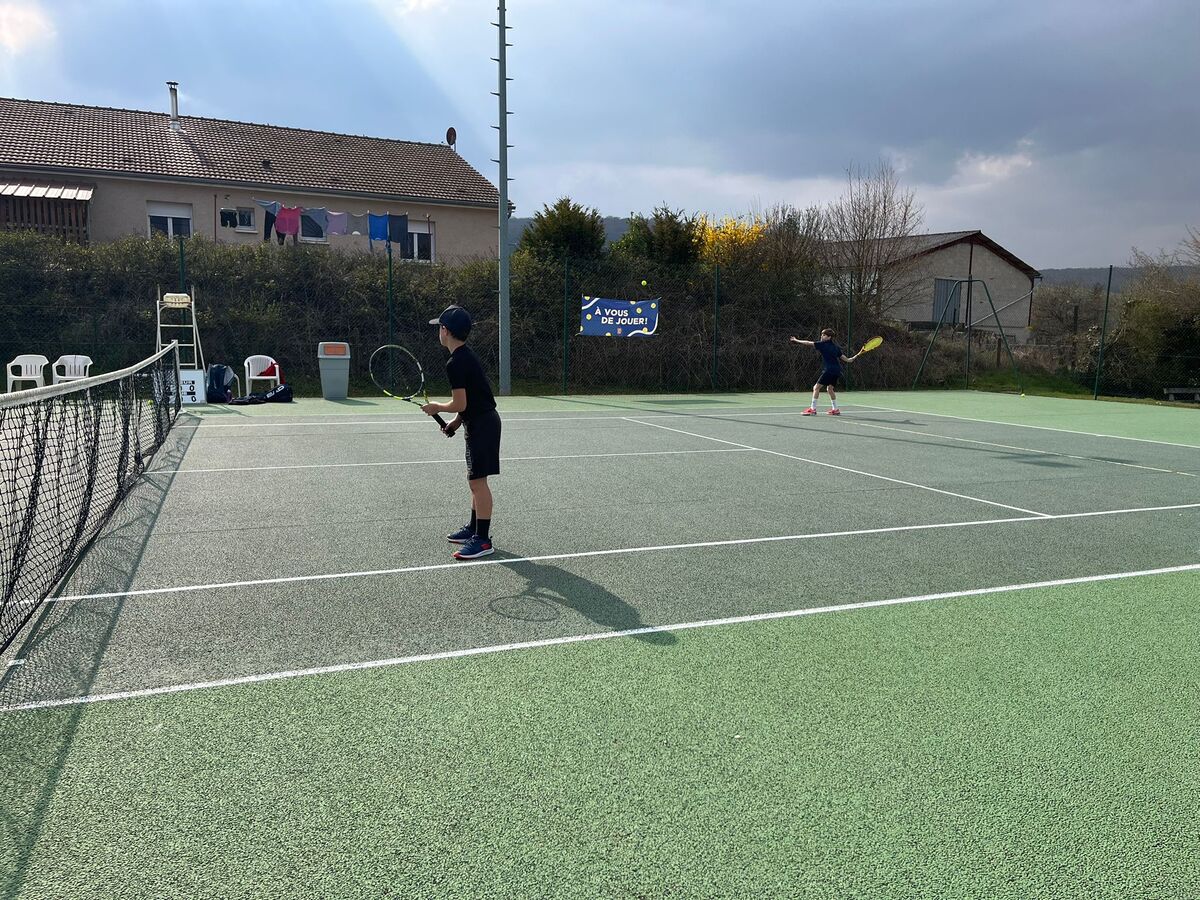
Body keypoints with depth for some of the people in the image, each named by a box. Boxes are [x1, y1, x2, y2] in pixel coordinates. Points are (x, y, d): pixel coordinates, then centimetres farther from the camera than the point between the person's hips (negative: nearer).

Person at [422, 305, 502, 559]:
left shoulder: (455, 363, -19)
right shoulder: (467, 355, 12)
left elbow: (459, 404, -19)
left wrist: (436, 408, -2)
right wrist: (457, 421, 14)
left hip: (482, 424, -10)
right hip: (482, 421, 10)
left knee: (477, 481, -8)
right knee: (476, 480, 18)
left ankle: (483, 540, -4)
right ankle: (475, 528, 30)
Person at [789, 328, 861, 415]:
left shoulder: (823, 344, -5)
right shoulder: (836, 347, 15)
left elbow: (808, 343, -3)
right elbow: (846, 359, 12)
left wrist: (796, 340, 7)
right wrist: (856, 356, 23)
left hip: (829, 370, -8)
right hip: (837, 370, 8)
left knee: (816, 387, -4)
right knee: (830, 388, 23)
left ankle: (813, 409, -8)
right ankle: (835, 409, 25)